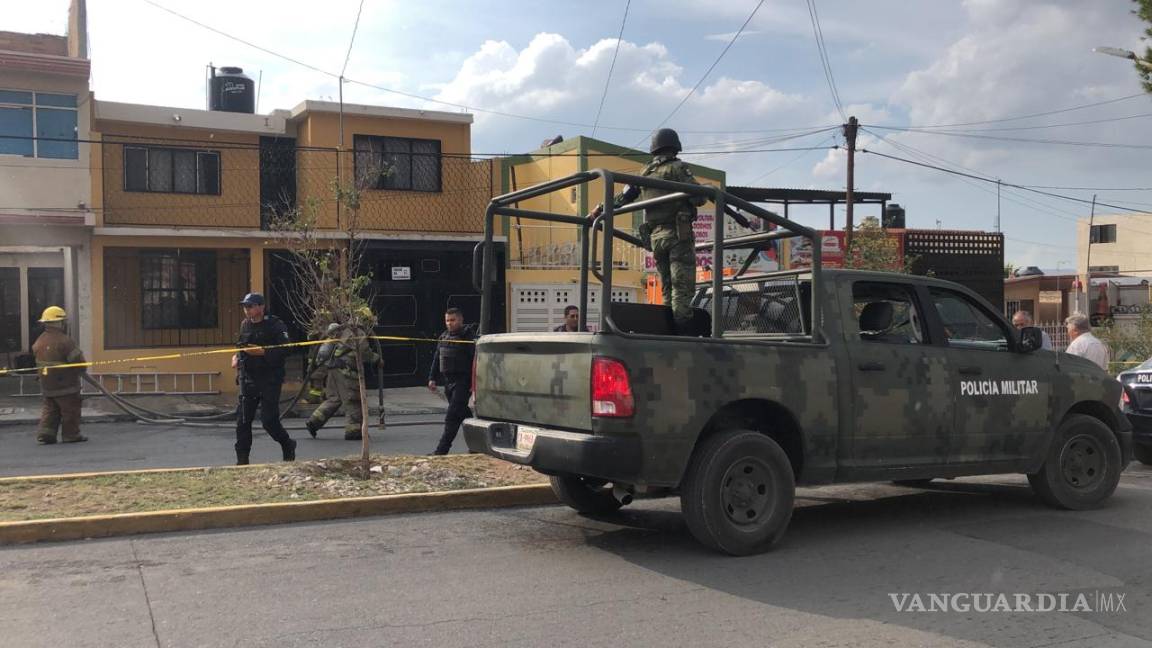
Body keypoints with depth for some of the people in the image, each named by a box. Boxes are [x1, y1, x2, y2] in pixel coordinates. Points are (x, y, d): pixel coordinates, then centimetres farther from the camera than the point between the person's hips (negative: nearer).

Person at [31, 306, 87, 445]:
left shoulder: (39, 341, 6)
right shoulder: (64, 341, -20)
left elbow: (39, 362, 10)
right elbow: (78, 359, -18)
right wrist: (80, 370, 2)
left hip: (46, 384, 7)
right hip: (65, 384, -7)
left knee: (49, 409, 15)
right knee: (70, 410, 4)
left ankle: (45, 434, 8)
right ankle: (71, 434, 10)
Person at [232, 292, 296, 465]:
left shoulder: (275, 325, -9)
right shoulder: (245, 325, 12)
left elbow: (285, 349, -16)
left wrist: (263, 352, -23)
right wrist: (236, 357, 9)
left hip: (270, 380, -6)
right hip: (248, 378, 6)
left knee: (269, 420, -6)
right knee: (243, 420, 1)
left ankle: (288, 445, 21)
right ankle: (242, 460, 8)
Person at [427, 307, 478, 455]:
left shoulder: (469, 337, -9)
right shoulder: (443, 337, 14)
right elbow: (436, 359, 20)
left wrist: (475, 382, -19)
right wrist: (432, 378, 15)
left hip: (462, 383, -8)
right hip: (448, 382, 8)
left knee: (452, 418, -11)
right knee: (463, 415, 16)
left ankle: (441, 450, -12)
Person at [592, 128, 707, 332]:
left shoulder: (645, 172, 15)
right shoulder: (678, 168, -2)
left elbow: (624, 197, 16)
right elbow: (698, 197, -10)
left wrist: (601, 209, 25)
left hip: (655, 237, 5)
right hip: (678, 233, -5)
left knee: (667, 288, 10)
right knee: (683, 285, -8)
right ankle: (683, 329, -15)